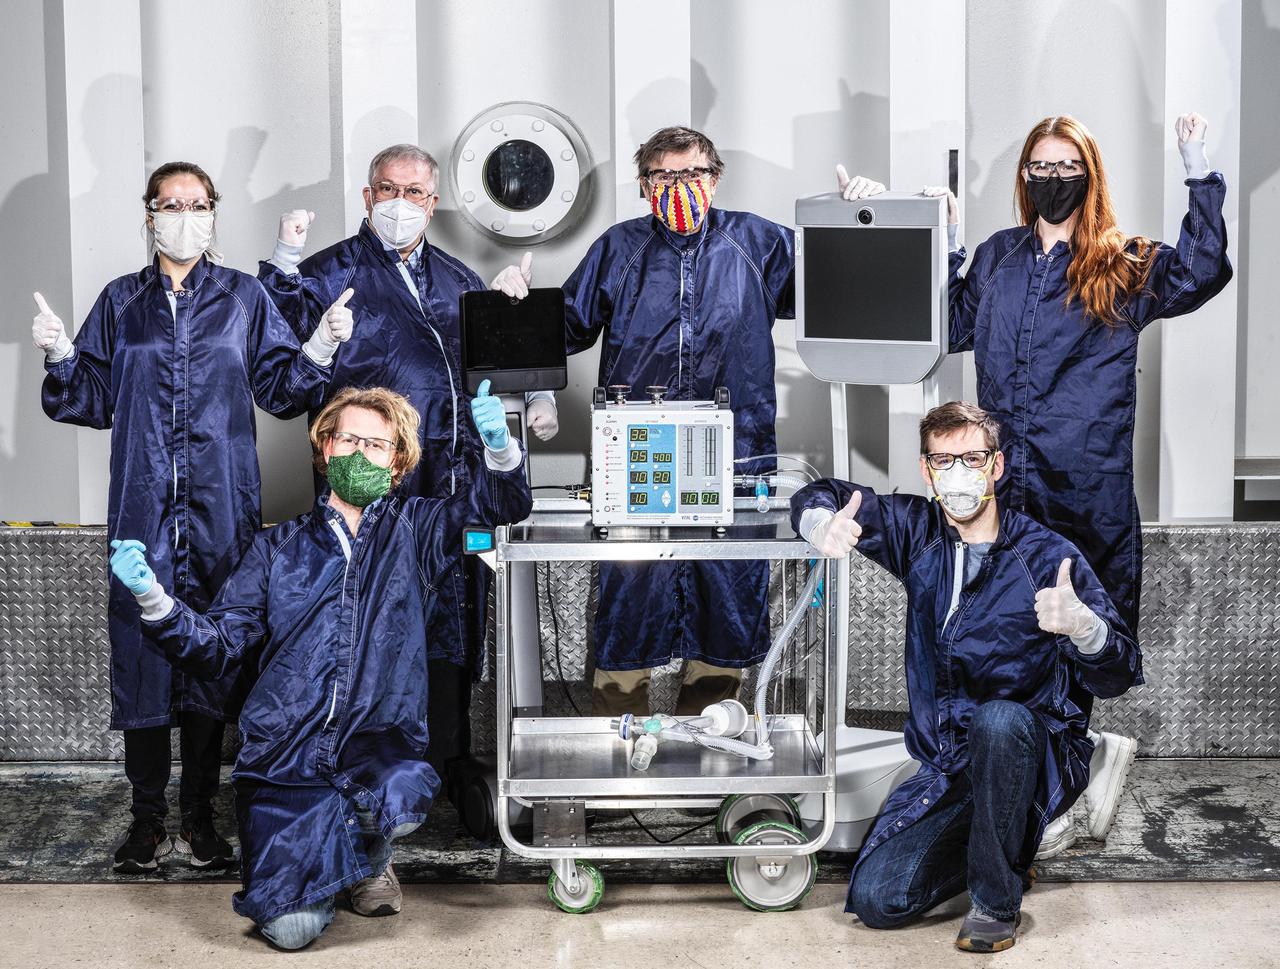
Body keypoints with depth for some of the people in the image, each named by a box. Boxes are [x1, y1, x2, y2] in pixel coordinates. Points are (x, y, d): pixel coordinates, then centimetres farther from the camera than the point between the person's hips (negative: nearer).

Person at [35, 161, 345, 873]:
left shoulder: (244, 298, 9)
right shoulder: (122, 303, 13)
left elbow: (281, 388, 7)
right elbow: (95, 401, 11)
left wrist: (321, 346, -9)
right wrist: (60, 355, -5)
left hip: (221, 510, -1)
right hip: (143, 508, 1)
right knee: (142, 652, -2)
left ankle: (201, 815, 13)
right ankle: (148, 817, 8)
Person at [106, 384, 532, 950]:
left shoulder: (415, 529, 12)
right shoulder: (279, 548, 13)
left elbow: (501, 502, 1)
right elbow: (220, 646, 7)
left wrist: (499, 447, -20)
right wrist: (154, 600, -10)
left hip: (379, 744, 0)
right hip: (285, 755, 0)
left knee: (398, 802, -36)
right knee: (291, 929, -15)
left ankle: (371, 858, 3)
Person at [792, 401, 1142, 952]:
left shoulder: (1045, 556, -12)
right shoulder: (919, 532, 2)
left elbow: (1119, 678, -18)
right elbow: (820, 496, 12)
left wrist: (1083, 626, -42)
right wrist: (823, 527, -13)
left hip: (1038, 757, -4)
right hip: (947, 764, 4)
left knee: (996, 720, -39)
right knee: (875, 900, -12)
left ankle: (996, 899, -20)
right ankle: (1005, 848, 15)